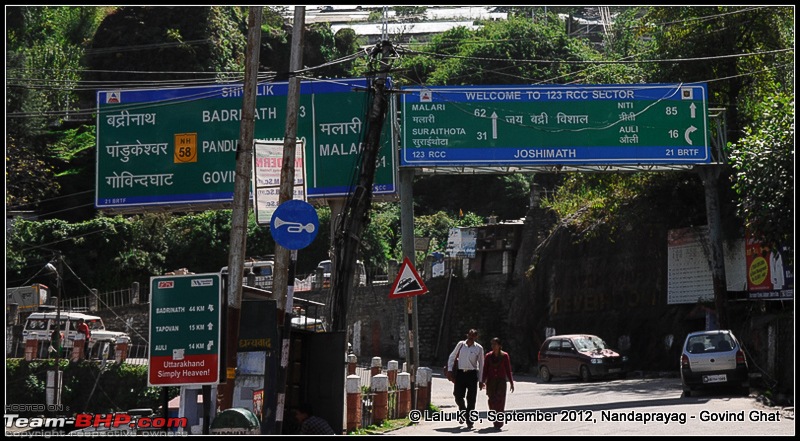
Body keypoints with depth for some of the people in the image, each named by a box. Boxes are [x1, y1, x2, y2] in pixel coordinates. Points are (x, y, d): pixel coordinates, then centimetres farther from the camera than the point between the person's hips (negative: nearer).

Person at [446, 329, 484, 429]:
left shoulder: (479, 348, 1)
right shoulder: (461, 344, 4)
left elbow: (481, 364, 7)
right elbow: (452, 357, 13)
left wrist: (481, 380, 6)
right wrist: (449, 371, 3)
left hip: (472, 374, -1)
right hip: (460, 373, 1)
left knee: (471, 399, -2)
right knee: (458, 397, 1)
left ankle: (470, 421, 5)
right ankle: (463, 412, 30)